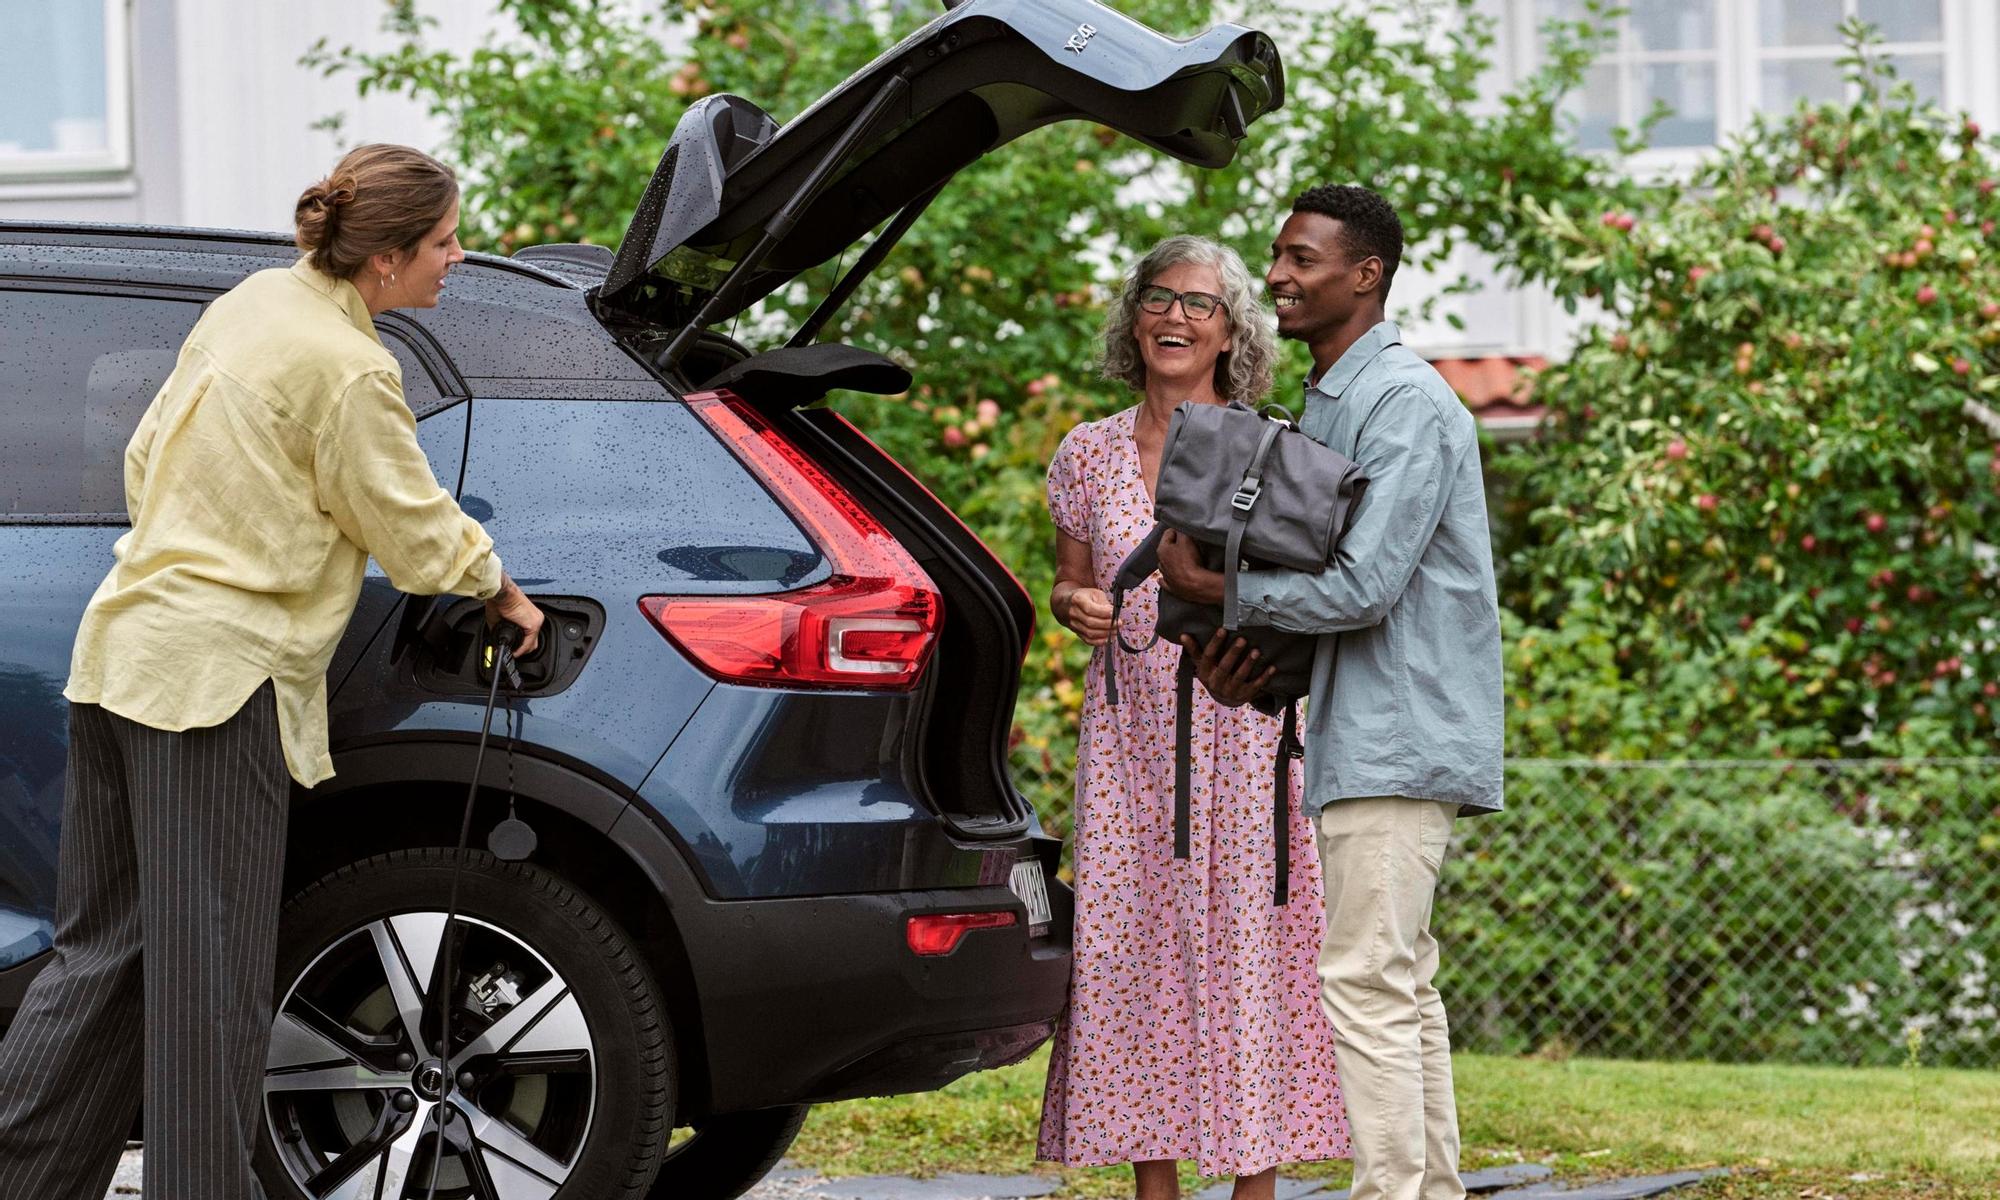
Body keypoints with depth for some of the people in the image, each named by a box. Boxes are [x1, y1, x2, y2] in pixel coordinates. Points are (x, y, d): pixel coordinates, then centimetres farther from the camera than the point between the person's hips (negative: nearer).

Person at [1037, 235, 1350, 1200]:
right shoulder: (1088, 454, 8)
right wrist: (1077, 605, -5)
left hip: (1244, 730, -3)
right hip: (1130, 733, 3)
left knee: (1248, 947, -5)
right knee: (1131, 950, 0)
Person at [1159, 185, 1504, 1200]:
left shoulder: (1405, 406, -13)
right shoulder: (1323, 406, 19)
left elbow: (1365, 585, -20)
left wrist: (1215, 589, -10)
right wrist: (1247, 655, 3)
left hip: (1395, 737, -10)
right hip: (1368, 737, 10)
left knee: (1367, 984, -13)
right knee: (1402, 988, 11)